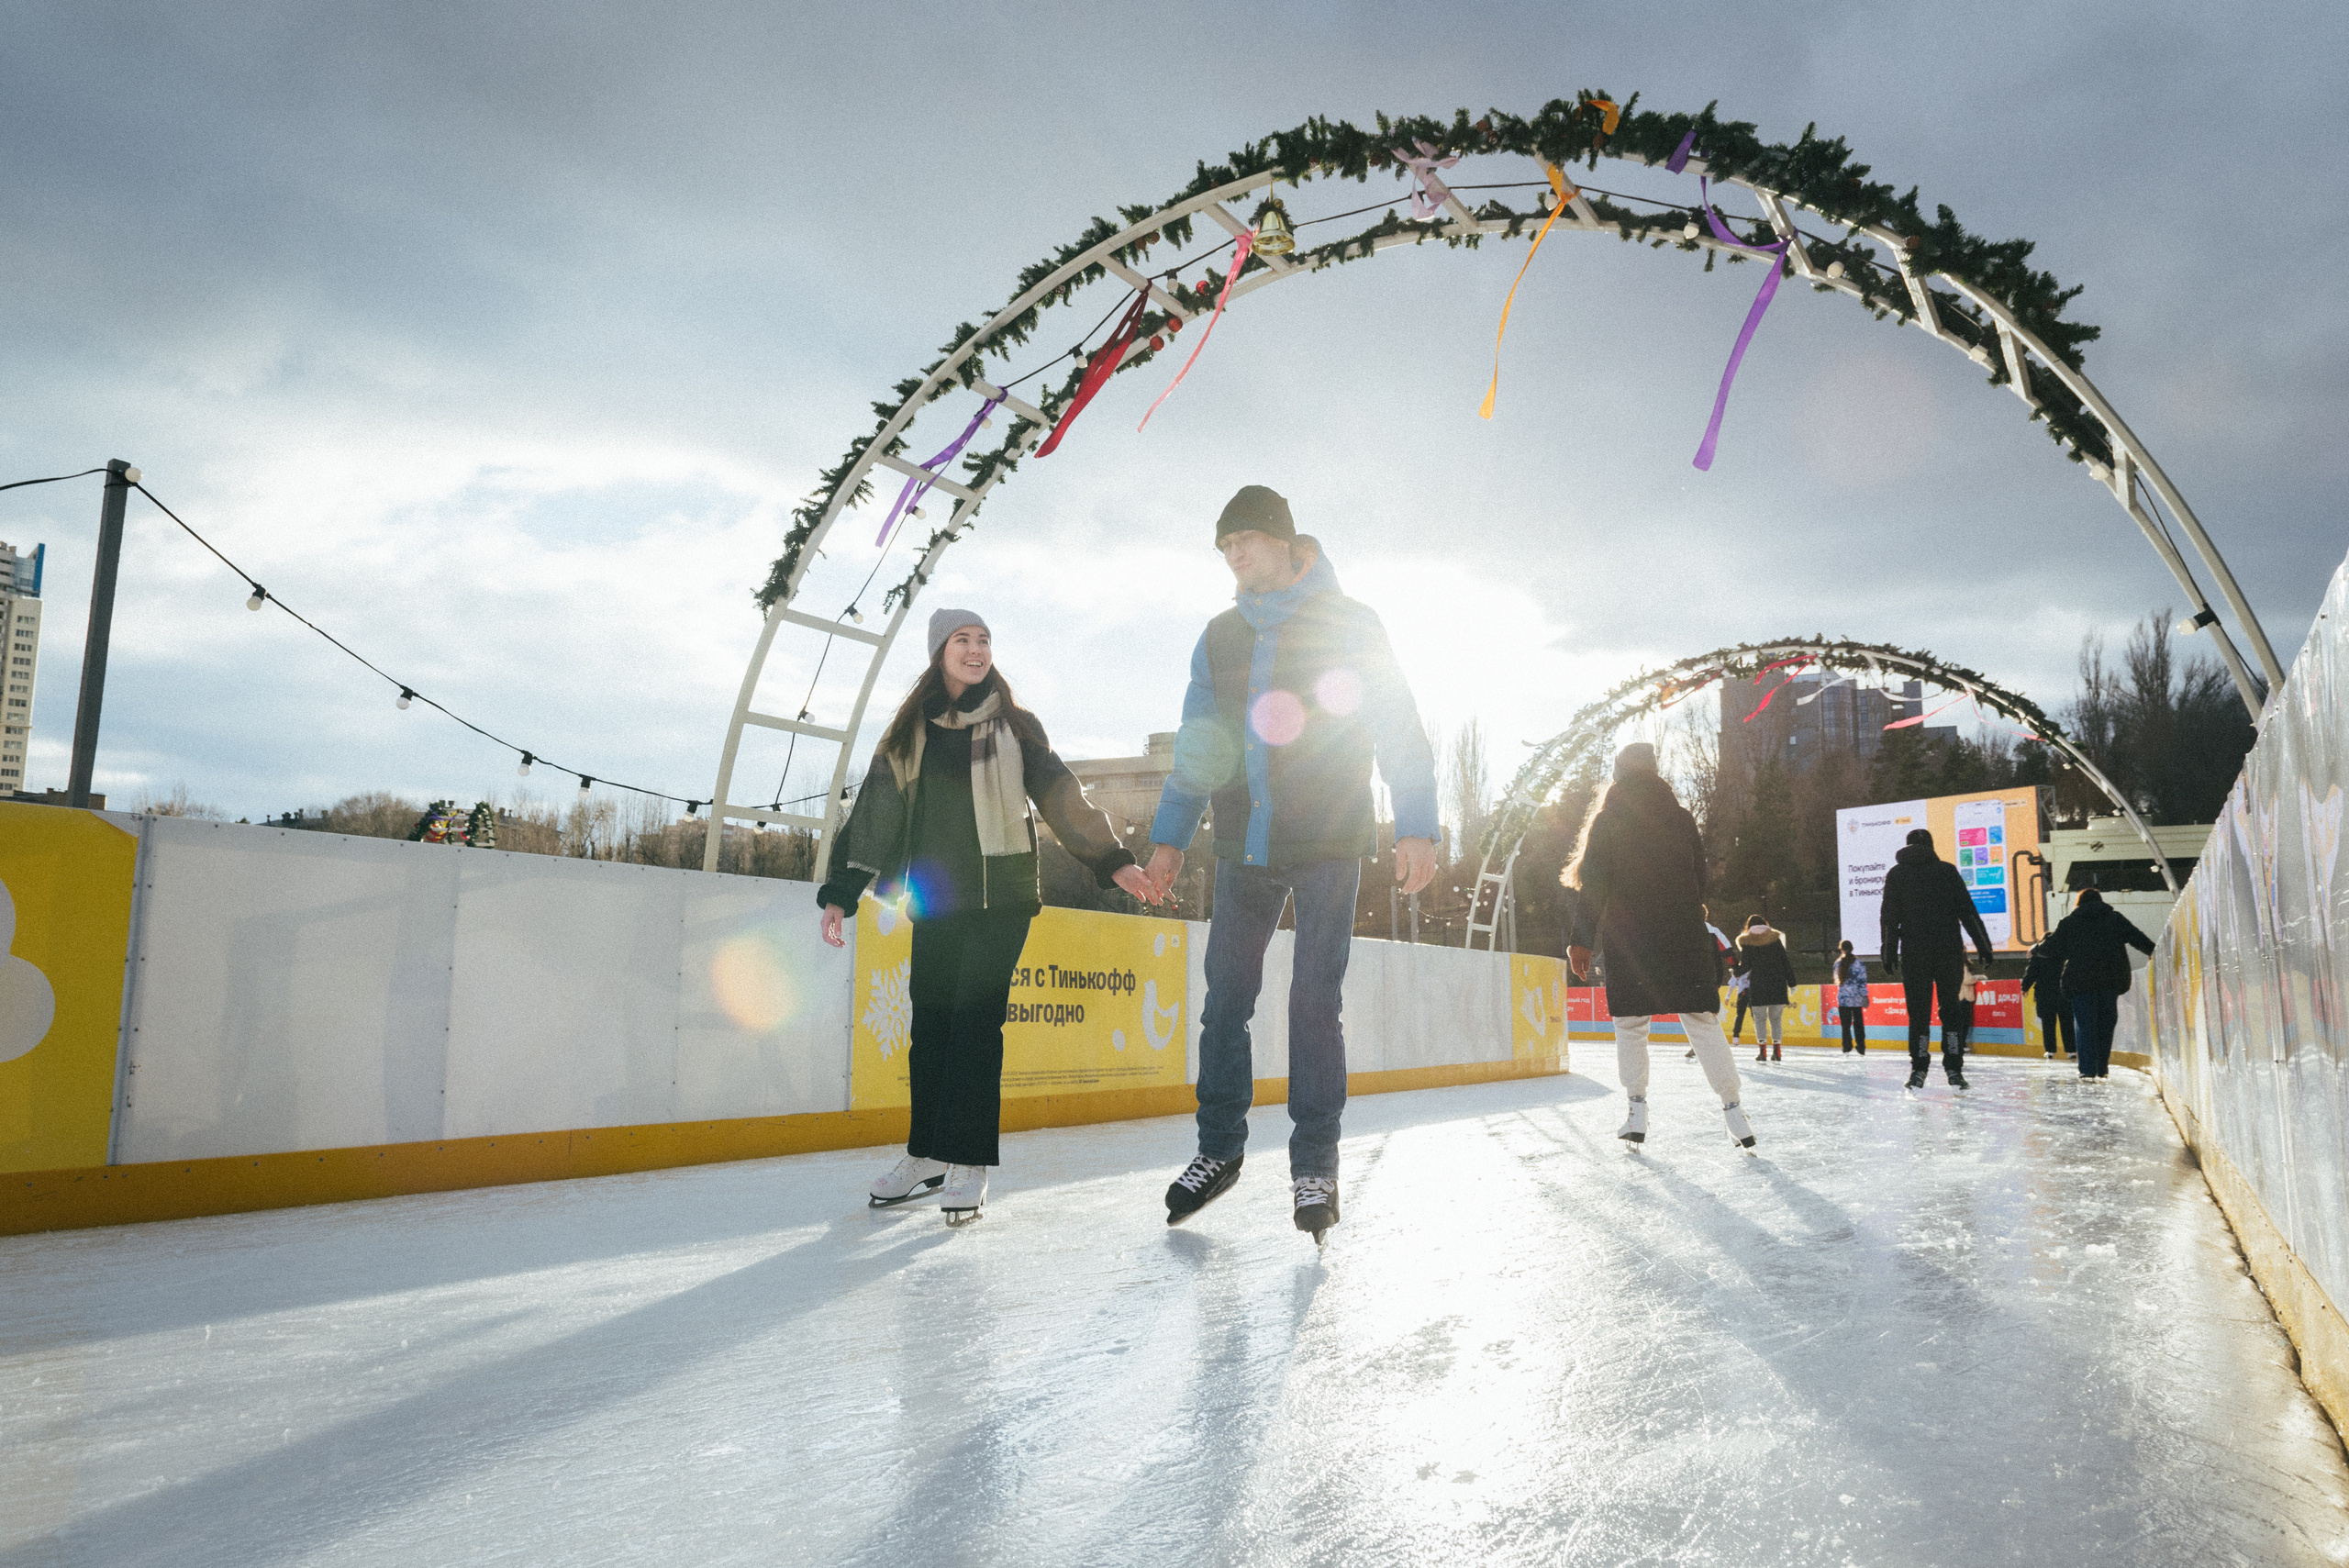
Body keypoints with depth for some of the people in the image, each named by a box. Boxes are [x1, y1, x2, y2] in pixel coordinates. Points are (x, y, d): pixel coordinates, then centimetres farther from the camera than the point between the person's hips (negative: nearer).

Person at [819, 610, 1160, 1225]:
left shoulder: (1015, 726, 7)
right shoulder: (910, 733, 11)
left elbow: (1060, 795, 4)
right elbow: (875, 810, 9)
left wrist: (1112, 860, -4)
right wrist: (841, 891, 3)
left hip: (1002, 896, -2)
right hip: (934, 898, 3)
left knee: (976, 1019, -9)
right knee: (930, 1022, 4)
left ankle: (968, 1163, -3)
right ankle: (927, 1152, 17)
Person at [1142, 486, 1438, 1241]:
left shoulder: (1349, 624, 3)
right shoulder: (1220, 637, 15)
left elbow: (1398, 728, -1)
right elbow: (1195, 744, 18)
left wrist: (1415, 827, -11)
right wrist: (1170, 835, 12)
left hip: (1328, 845, -4)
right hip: (1244, 847, 4)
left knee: (1314, 1001, -3)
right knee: (1225, 995, 3)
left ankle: (1314, 1164, 7)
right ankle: (1219, 1148, 16)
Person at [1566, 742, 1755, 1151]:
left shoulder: (1607, 822, 1)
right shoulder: (1681, 818, 9)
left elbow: (1593, 887, -4)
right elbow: (1700, 881, 10)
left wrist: (1582, 941, 0)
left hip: (1627, 941, -2)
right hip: (1684, 937, 2)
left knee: (1630, 1026, 9)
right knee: (1703, 1023, 5)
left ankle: (1637, 1113, 5)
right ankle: (1732, 1109, 1)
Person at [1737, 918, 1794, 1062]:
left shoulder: (1747, 942, 0)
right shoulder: (1775, 939, 5)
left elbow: (1746, 965, 1)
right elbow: (1785, 962, 4)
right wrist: (1791, 984, 8)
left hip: (1757, 984, -2)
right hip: (1778, 983, 2)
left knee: (1760, 1018, 5)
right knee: (1776, 1018, 10)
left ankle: (1762, 1051, -3)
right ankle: (1777, 1051, 6)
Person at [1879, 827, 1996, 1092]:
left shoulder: (1895, 874, 6)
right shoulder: (1947, 871, 5)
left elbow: (1890, 918, 4)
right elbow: (1968, 912, 1)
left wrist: (1889, 955, 7)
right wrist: (1984, 947, 3)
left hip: (1914, 953, 0)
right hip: (1950, 951, 0)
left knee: (1919, 1011, 4)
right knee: (1952, 1009, 7)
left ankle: (1919, 1069, 0)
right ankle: (1953, 1068, 4)